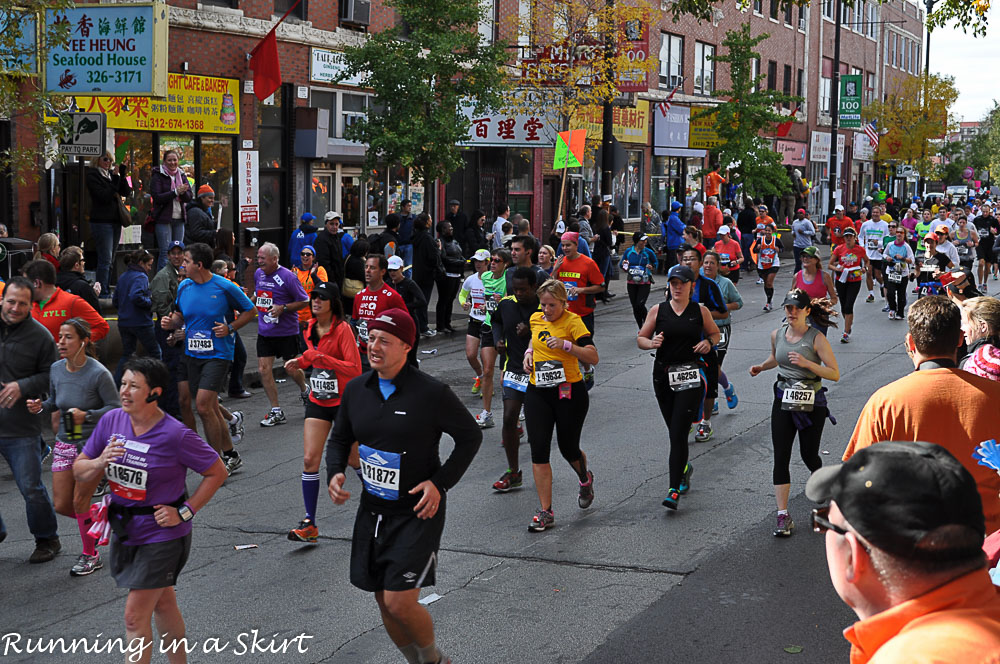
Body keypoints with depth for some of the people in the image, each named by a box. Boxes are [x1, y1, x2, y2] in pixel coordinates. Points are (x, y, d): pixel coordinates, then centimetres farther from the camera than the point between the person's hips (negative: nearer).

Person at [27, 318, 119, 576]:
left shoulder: (98, 374, -19)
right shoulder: (56, 369, -1)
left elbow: (115, 408, -14)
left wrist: (86, 415, -28)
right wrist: (40, 407, -8)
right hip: (64, 445, 6)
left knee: (79, 502, -3)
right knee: (61, 506, 5)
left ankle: (90, 556, 17)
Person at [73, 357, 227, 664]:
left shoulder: (175, 435, -21)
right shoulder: (111, 420, -5)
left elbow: (217, 472, -11)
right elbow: (79, 471, 3)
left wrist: (184, 512, -14)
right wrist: (100, 462, -20)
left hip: (162, 534, -6)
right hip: (124, 531, 6)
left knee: (135, 616, -7)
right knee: (162, 603, 23)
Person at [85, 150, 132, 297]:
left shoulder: (111, 174, 14)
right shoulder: (92, 176, -5)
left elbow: (127, 192, 5)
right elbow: (104, 196, -16)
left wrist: (123, 176, -8)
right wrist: (116, 179, -17)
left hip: (115, 221, 7)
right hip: (101, 222, -7)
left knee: (110, 260, 10)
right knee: (105, 259, -10)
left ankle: (107, 290, 15)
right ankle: (103, 294, -8)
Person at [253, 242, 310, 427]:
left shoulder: (287, 277, -13)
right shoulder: (258, 273, 7)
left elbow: (305, 302, -10)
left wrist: (283, 308, -19)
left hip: (286, 331, -5)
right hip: (264, 331, 6)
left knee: (292, 369, 6)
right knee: (264, 370, -3)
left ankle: (305, 391, 40)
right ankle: (276, 412, 5)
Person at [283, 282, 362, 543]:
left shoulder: (342, 329, -15)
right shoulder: (310, 328, 6)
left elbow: (355, 369, -22)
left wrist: (322, 358, -28)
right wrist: (300, 362, 5)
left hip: (343, 401, -6)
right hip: (317, 402, 6)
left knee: (354, 459, 7)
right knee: (310, 460, -4)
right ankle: (309, 524, -1)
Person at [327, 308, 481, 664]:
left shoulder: (432, 393, -15)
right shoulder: (356, 389, 0)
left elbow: (470, 436, -5)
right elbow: (340, 438, 14)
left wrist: (440, 483, -14)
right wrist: (335, 472, -5)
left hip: (418, 511, -5)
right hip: (373, 508, 6)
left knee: (400, 603, -11)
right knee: (384, 602, 12)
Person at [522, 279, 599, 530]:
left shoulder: (573, 321, -11)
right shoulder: (536, 318, 6)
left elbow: (593, 358, -18)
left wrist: (567, 345, -29)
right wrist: (529, 353, 11)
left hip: (569, 392, -4)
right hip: (537, 393, 4)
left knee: (568, 449, 7)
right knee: (539, 450, -5)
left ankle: (585, 479, 44)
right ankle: (545, 512, 1)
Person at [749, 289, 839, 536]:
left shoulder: (816, 338, -12)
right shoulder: (777, 335, 3)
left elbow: (835, 374, -14)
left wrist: (806, 363, -25)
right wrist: (761, 366, 7)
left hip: (812, 403, -4)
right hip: (783, 401, 4)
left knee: (809, 454, 6)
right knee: (781, 457, -4)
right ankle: (783, 515, -3)